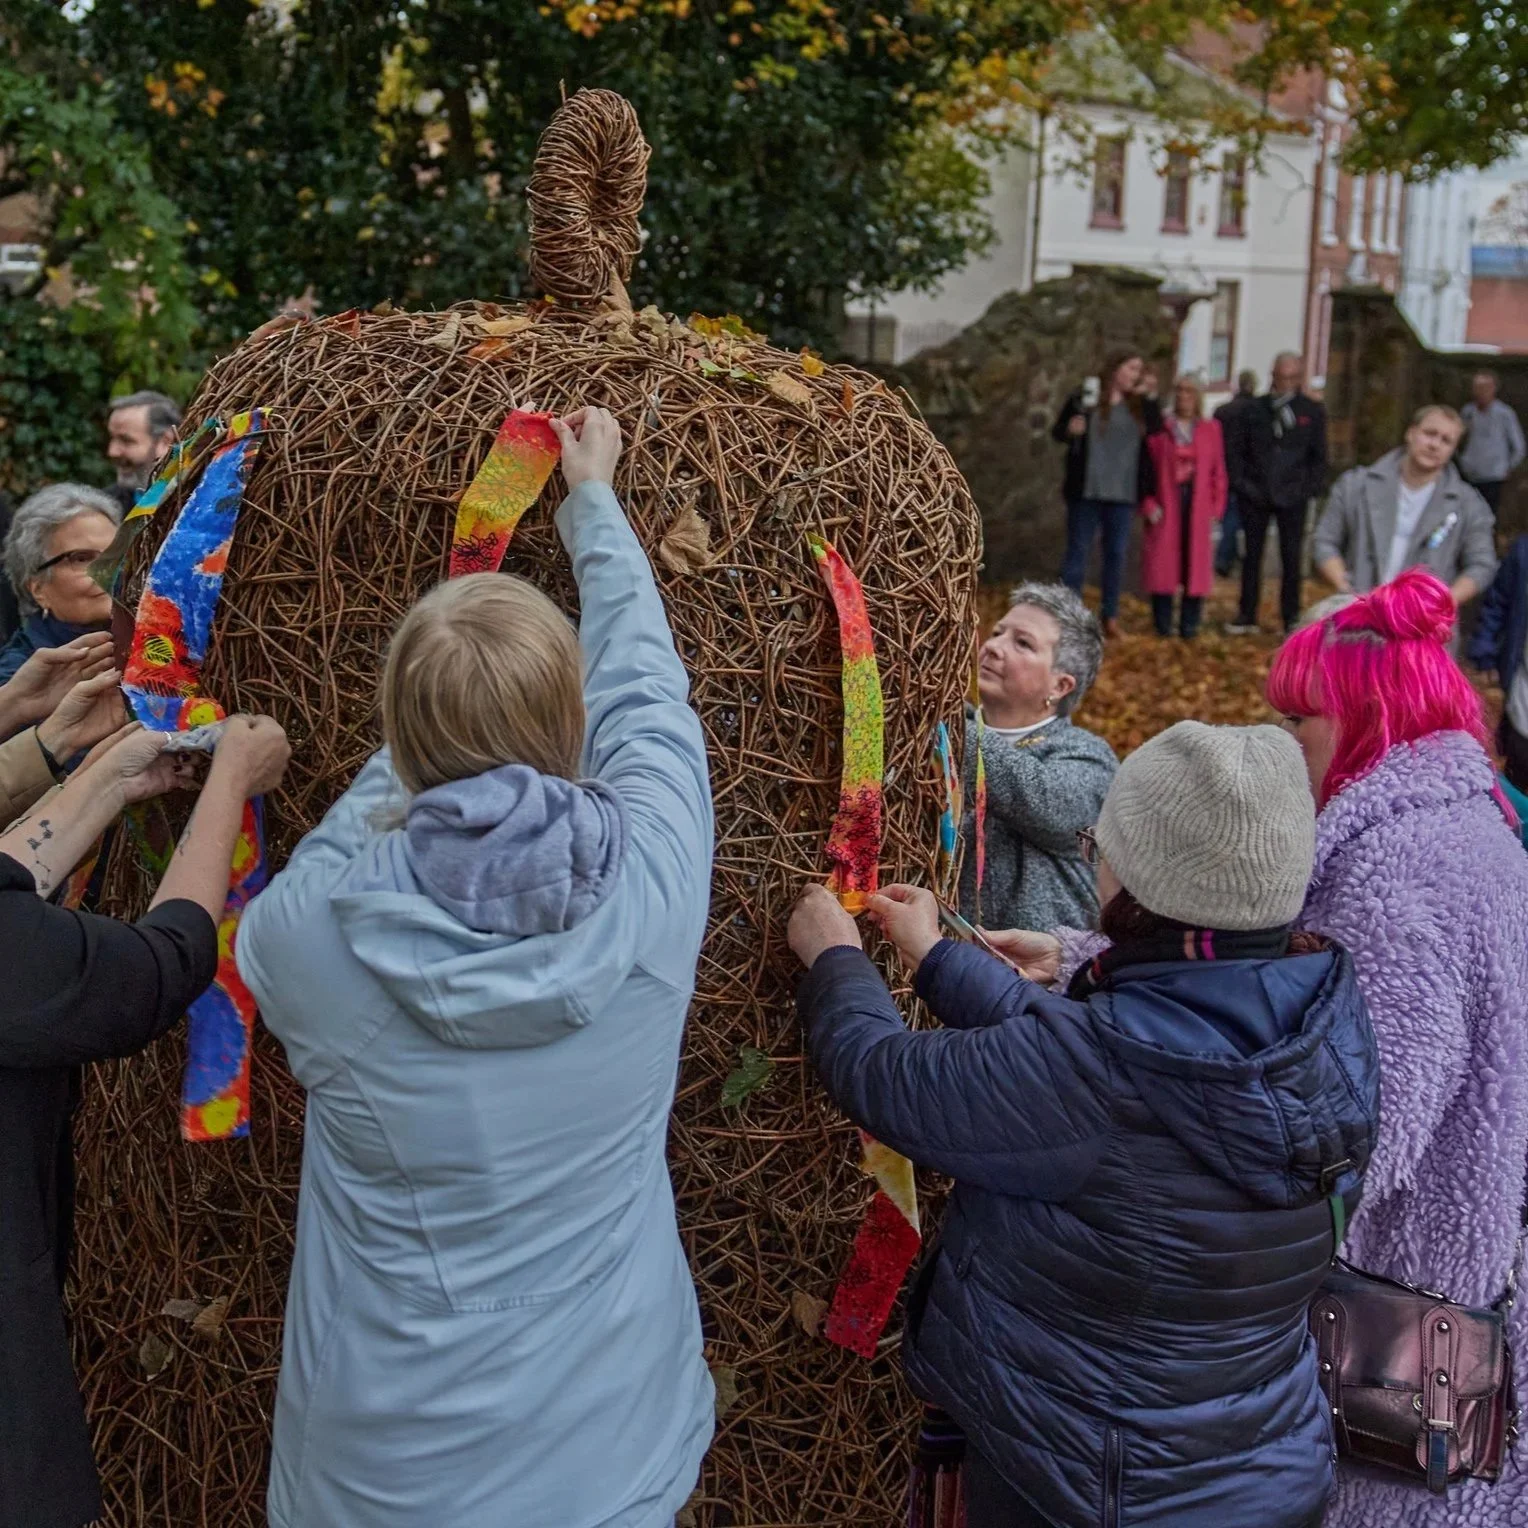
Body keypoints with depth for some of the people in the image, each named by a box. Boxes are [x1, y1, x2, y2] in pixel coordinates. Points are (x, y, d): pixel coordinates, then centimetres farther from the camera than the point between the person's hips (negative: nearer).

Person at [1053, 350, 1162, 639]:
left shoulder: (1141, 407, 8)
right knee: (1078, 551, 1)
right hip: (1086, 491, -3)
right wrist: (1070, 429, -19)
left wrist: (1150, 398, -4)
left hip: (1123, 494, 3)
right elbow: (1056, 431, 3)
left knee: (1117, 553, 7)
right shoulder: (1083, 399, -2)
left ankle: (1111, 617, 13)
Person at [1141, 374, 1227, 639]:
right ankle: (1162, 624, 10)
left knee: (1195, 564, 1)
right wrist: (1149, 504, -8)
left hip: (1198, 507, 1)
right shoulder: (1160, 429, 2)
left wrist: (1216, 509, 1)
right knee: (1163, 563, 1)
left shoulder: (1211, 429, 8)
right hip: (1165, 505, -1)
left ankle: (1189, 624, 8)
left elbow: (1218, 472, 8)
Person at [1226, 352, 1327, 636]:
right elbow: (1234, 450, 7)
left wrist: (1308, 488, -4)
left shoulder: (1312, 412, 3)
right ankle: (1247, 616, 14)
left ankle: (1292, 619, 8)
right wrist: (1241, 483, -3)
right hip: (1255, 496, 1)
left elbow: (1319, 456, 6)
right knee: (1252, 555, 7)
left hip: (1292, 498, -1)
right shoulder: (1254, 410, 5)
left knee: (1291, 558, 1)